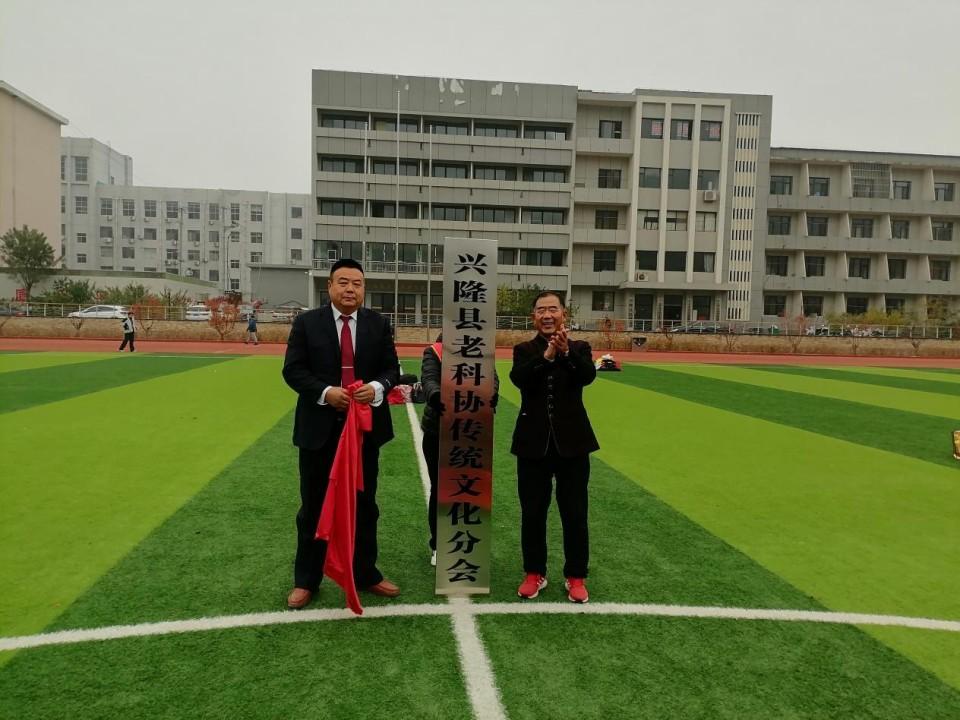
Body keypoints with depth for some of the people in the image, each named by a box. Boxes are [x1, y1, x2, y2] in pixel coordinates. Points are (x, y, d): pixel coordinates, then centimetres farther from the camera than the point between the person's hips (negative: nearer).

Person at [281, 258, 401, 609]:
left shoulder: (379, 324, 3)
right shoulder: (307, 322, -2)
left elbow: (391, 368, 4)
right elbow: (293, 370, -5)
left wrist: (377, 387, -18)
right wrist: (325, 392, -20)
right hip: (319, 428, -2)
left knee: (365, 505, 13)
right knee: (314, 507, 10)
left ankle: (365, 574, 30)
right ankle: (306, 580, 26)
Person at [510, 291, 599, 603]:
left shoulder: (579, 348, 2)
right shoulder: (524, 350, 3)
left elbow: (588, 376, -18)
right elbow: (518, 378, -18)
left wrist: (566, 352, -35)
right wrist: (547, 355, -33)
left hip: (571, 442, 0)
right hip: (533, 443, 1)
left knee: (574, 514, 7)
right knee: (532, 513, 10)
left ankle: (576, 577, 23)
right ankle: (535, 573, 27)